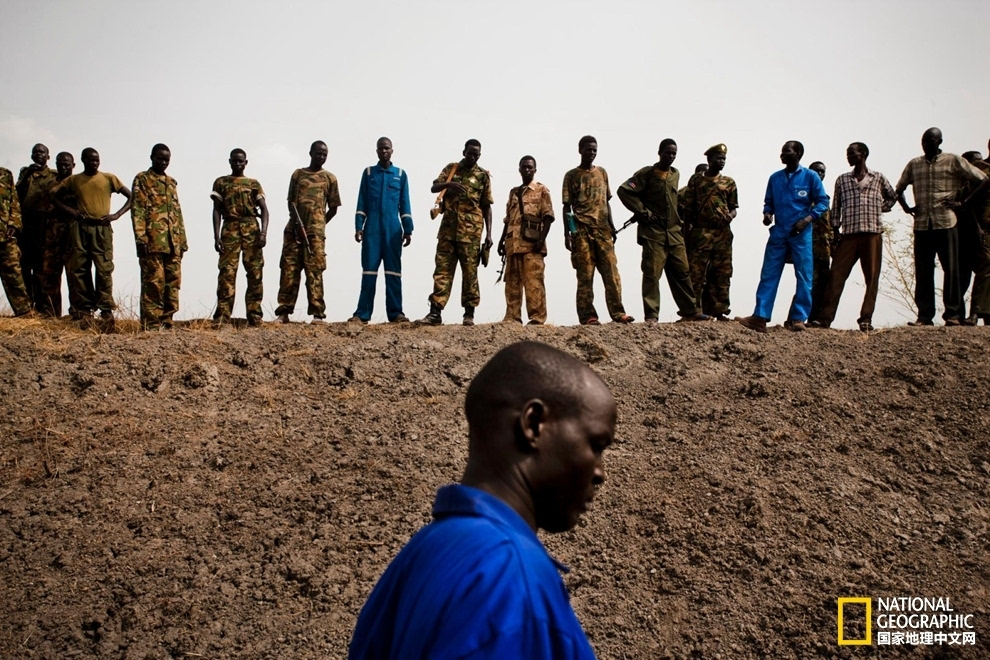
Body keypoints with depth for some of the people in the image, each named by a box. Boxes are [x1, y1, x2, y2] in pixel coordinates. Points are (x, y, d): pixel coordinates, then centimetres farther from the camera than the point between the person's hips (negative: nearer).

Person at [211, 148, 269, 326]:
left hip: (252, 230, 1)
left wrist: (263, 232, -9)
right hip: (230, 229, -1)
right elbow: (217, 210, 6)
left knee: (255, 272, -3)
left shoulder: (254, 184, 14)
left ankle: (254, 315, 1)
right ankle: (222, 316, -10)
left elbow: (264, 209, 6)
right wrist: (216, 237, -5)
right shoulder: (221, 183, 13)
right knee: (227, 273, -9)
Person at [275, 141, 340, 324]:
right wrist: (296, 223, -7)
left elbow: (333, 207, 12)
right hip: (294, 229, 2)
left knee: (314, 271, -6)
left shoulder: (329, 178, 11)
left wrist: (320, 225, 4)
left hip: (315, 232, -2)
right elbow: (291, 201, 9)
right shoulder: (298, 174, 15)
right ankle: (283, 312, -1)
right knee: (289, 270, -2)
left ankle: (318, 314, -8)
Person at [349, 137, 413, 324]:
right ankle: (362, 314, -4)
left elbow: (405, 204, 9)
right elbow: (361, 203, 8)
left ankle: (395, 313, -3)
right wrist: (358, 227, -1)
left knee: (393, 270, -1)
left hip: (393, 229, 0)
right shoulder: (368, 173, 11)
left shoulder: (401, 174, 10)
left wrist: (408, 229, 3)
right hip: (372, 228, 0)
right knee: (369, 270, -2)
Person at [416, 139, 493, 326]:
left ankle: (469, 314, 6)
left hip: (471, 231, -2)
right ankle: (435, 313, -4)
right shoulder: (451, 169, 11)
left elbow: (487, 207, 6)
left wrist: (489, 234, 0)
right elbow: (434, 188, 0)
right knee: (442, 270, -2)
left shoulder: (483, 176, 6)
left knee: (470, 272, 0)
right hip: (448, 228, 2)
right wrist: (448, 184, -22)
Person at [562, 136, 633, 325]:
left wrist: (612, 227, 13)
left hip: (603, 230, 4)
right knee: (585, 275, -4)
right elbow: (567, 207, 2)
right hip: (582, 231, -3)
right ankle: (587, 316, -3)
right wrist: (567, 234, -5)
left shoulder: (602, 173, 16)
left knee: (611, 272, -5)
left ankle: (618, 313, -6)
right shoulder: (572, 175, 5)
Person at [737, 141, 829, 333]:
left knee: (804, 276, -1)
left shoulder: (810, 176, -1)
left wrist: (807, 219, -13)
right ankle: (760, 317, -4)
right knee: (769, 275, -2)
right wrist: (767, 214, -5)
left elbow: (822, 201, -1)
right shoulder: (775, 178, 11)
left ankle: (798, 319, 4)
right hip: (778, 232, 3)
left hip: (801, 234, -3)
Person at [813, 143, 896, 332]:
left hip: (872, 233, -1)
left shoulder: (878, 178, 10)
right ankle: (825, 317, -8)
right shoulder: (842, 179, 13)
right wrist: (835, 232, 4)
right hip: (848, 233, 1)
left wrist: (880, 208, 7)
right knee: (836, 275, -7)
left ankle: (866, 319, -1)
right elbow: (836, 207, 11)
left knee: (872, 277, -3)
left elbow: (892, 197, 24)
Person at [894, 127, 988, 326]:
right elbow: (899, 189, 26)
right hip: (922, 225, 3)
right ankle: (925, 316, 3)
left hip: (946, 223, -3)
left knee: (950, 269, -3)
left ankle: (953, 314, -1)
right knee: (923, 272, 1)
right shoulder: (914, 165, 13)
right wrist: (906, 207, 9)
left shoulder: (953, 161, 2)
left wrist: (962, 202, -5)